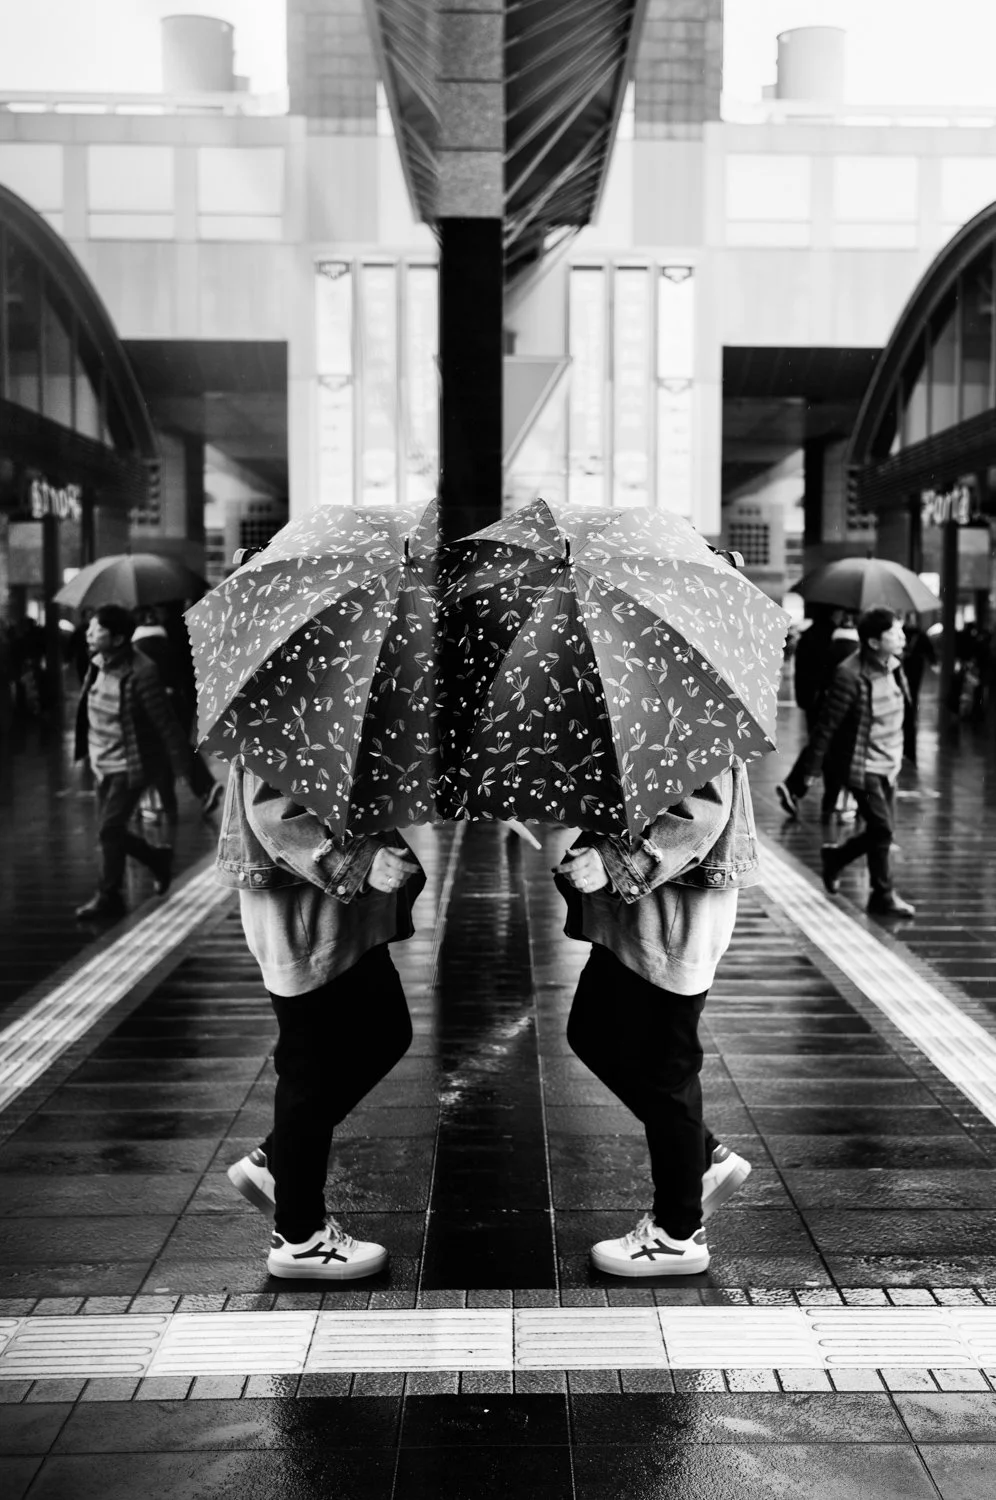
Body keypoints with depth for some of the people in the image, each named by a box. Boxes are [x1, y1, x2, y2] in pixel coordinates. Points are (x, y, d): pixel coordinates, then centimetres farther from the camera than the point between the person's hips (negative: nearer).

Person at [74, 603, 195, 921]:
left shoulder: (141, 674, -24)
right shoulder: (97, 665, 0)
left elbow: (166, 724, -19)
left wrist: (184, 767, -14)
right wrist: (86, 750, 19)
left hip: (130, 766, -8)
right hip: (103, 763, 8)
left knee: (109, 829, -6)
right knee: (111, 831, 14)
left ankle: (109, 897, 11)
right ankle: (158, 859, 37)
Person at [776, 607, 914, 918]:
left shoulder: (893, 667, 1)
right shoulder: (850, 676, -22)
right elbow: (825, 729, -19)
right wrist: (803, 775, -17)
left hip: (889, 764, 8)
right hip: (863, 766, -8)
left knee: (878, 832, 12)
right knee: (882, 830, -5)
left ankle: (835, 857, 38)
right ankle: (883, 896, 12)